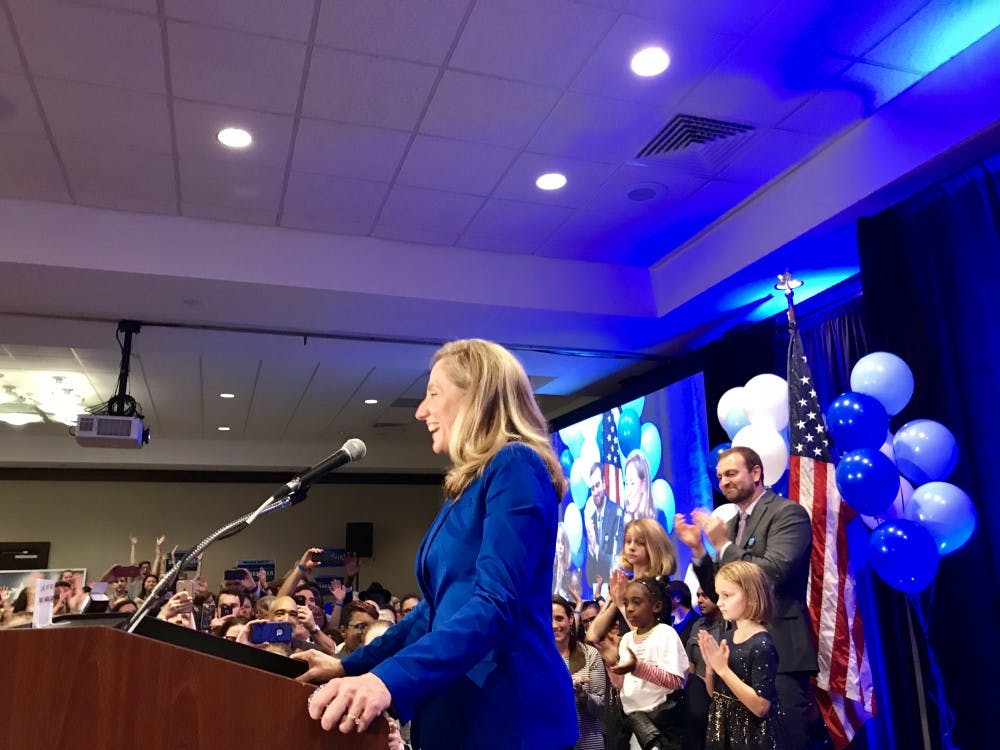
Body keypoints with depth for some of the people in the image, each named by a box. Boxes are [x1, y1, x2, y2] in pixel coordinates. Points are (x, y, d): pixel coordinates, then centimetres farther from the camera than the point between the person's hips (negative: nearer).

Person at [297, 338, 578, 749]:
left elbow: (496, 603, -23)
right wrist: (351, 666, 17)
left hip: (507, 711, -9)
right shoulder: (469, 487, 16)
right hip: (459, 708, 9)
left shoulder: (514, 466, -13)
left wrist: (390, 679, -31)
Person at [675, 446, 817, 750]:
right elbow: (720, 592, 14)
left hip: (778, 649, -7)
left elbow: (774, 573, -21)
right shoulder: (732, 523, 16)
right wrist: (697, 548, 1)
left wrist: (723, 544, -15)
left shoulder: (788, 513, -7)